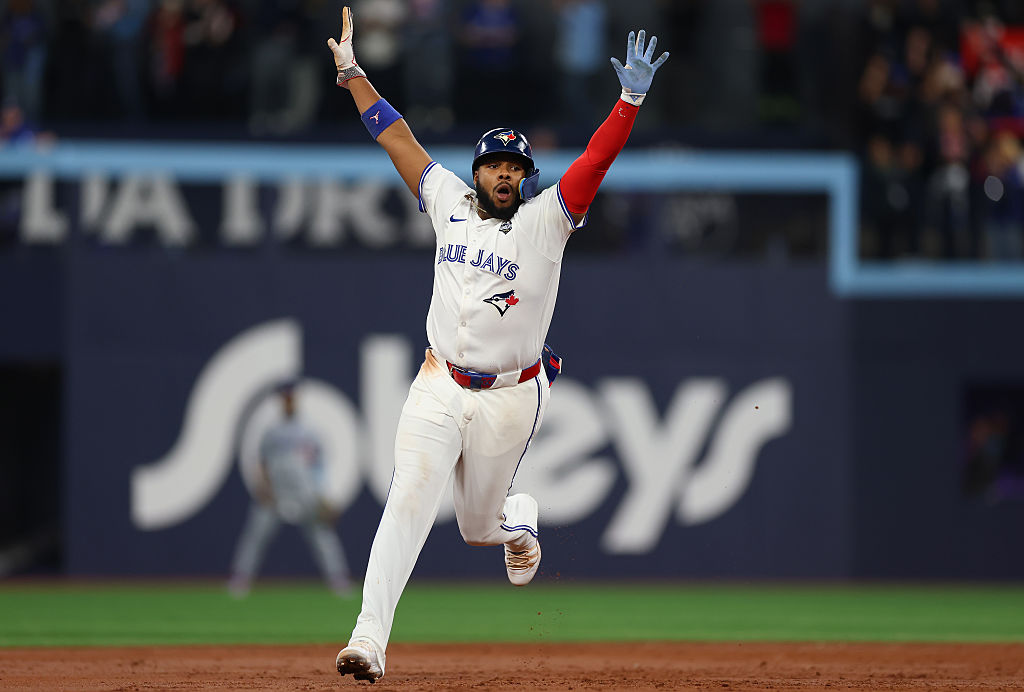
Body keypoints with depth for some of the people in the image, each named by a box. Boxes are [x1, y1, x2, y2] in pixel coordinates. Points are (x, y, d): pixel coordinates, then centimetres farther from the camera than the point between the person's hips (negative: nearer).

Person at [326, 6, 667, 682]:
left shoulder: (545, 221, -4)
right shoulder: (450, 204, 5)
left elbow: (596, 161, -16)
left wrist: (631, 98, -29)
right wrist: (352, 71, 13)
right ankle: (370, 638, -20)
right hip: (439, 389, 1)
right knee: (409, 501, -15)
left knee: (480, 525, 11)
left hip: (510, 397, -1)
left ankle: (518, 519, 49)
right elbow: (397, 136, 11)